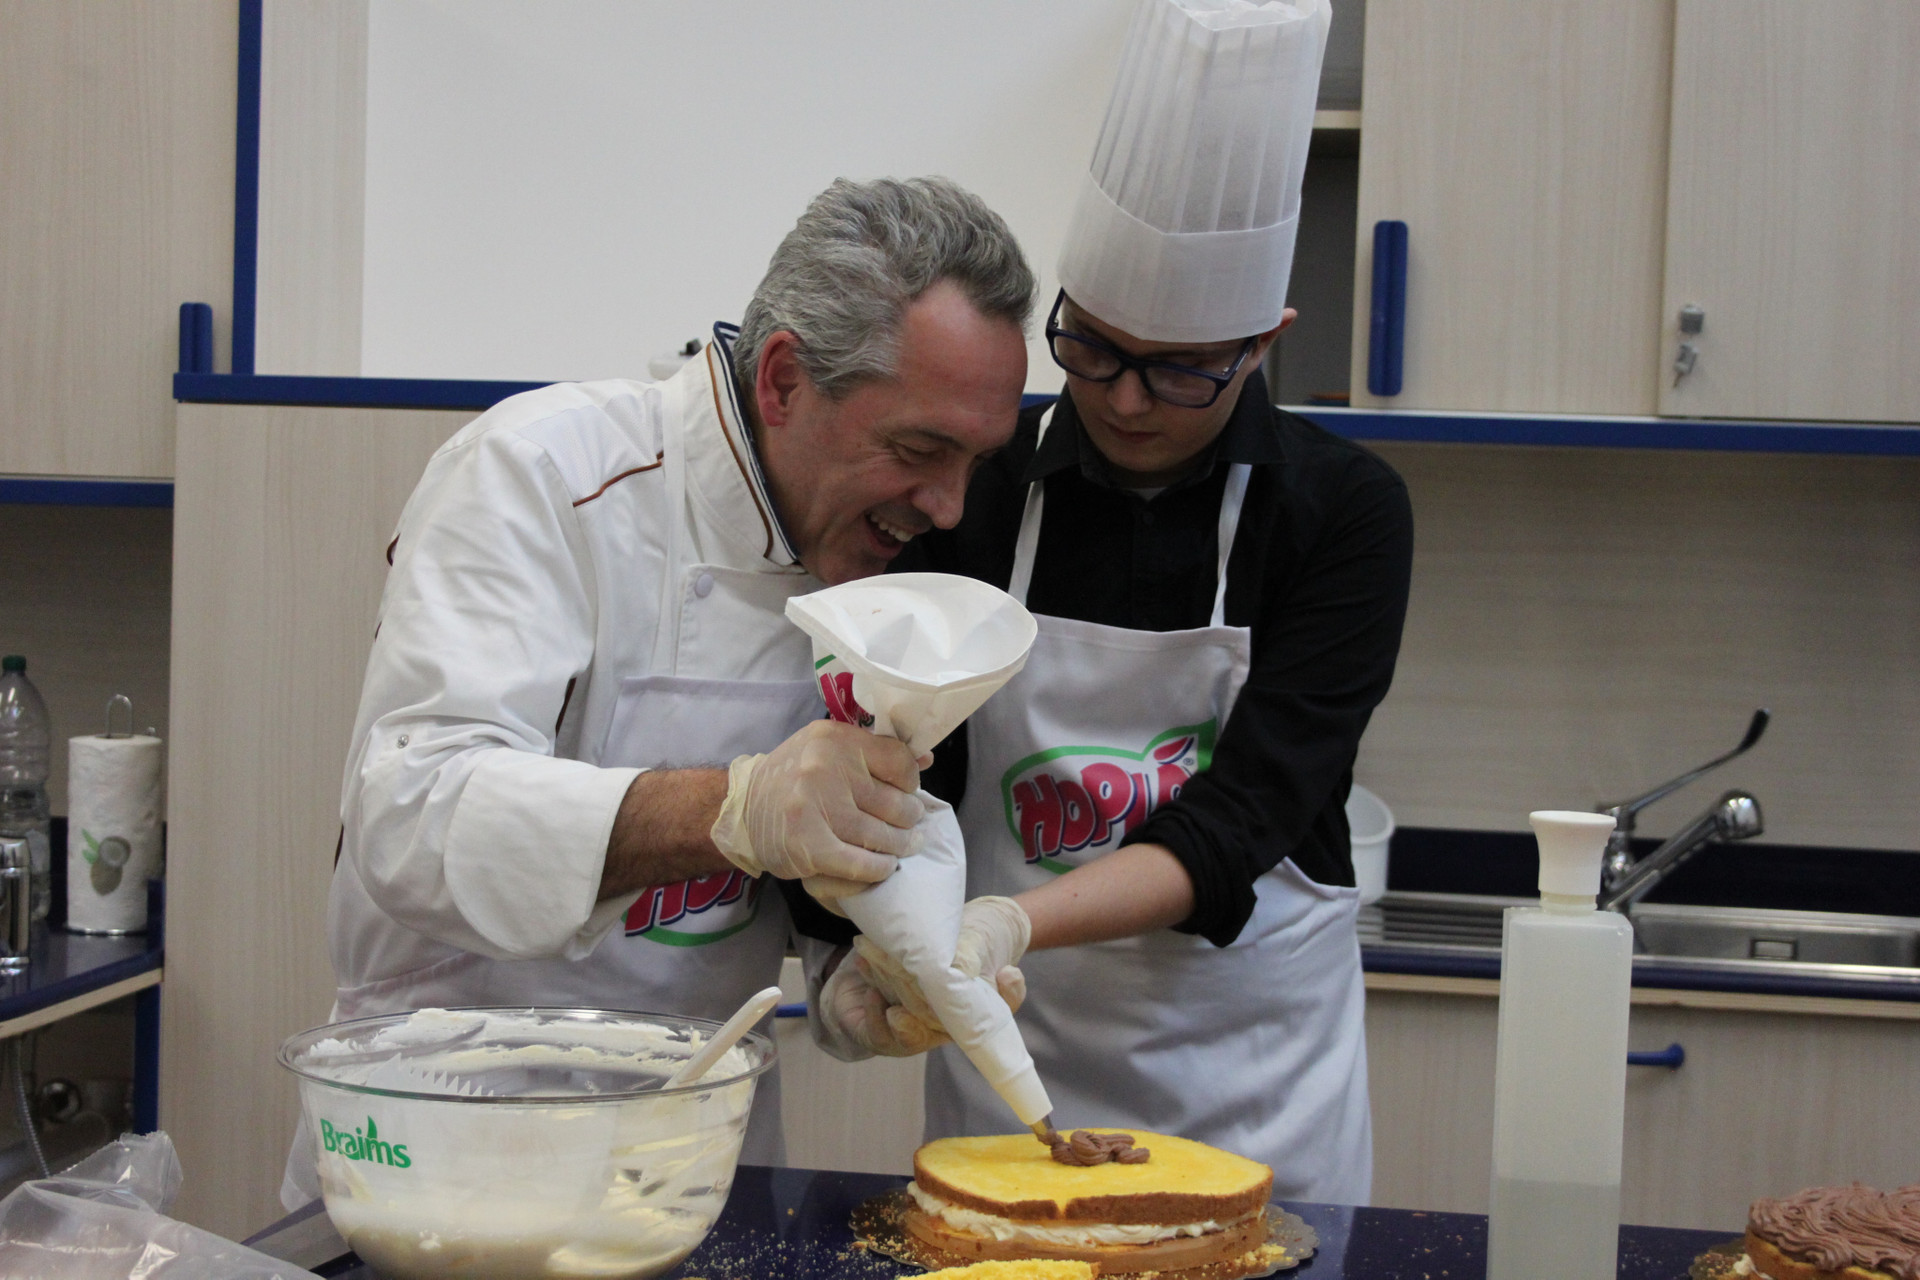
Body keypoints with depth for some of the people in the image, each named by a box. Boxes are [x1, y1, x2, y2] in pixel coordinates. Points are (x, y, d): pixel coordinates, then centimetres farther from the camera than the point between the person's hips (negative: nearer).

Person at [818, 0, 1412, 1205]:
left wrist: (1013, 922, -32)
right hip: (1008, 1061, 1)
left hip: (1253, 1067, -1)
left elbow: (1238, 826, -18)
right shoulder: (976, 487, -5)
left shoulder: (1342, 510, -9)